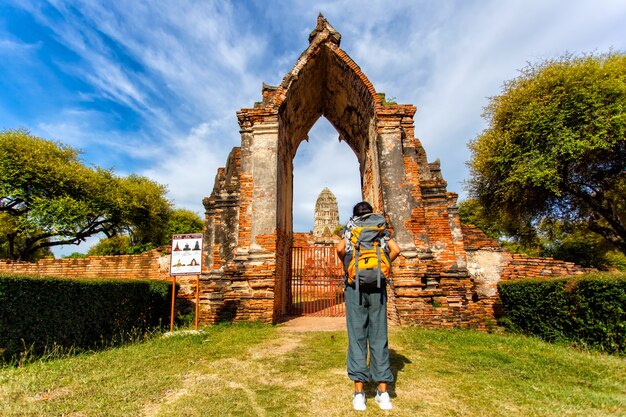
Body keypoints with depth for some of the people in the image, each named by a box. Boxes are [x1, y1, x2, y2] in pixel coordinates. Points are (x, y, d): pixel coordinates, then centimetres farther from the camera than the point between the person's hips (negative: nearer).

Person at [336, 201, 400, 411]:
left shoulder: (350, 228, 11)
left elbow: (340, 249, -7)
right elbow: (395, 249, 0)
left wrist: (346, 266, 11)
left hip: (355, 285, -1)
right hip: (377, 286, 2)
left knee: (357, 336, 1)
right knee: (379, 336, 6)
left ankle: (359, 393, 2)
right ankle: (382, 392, 9)